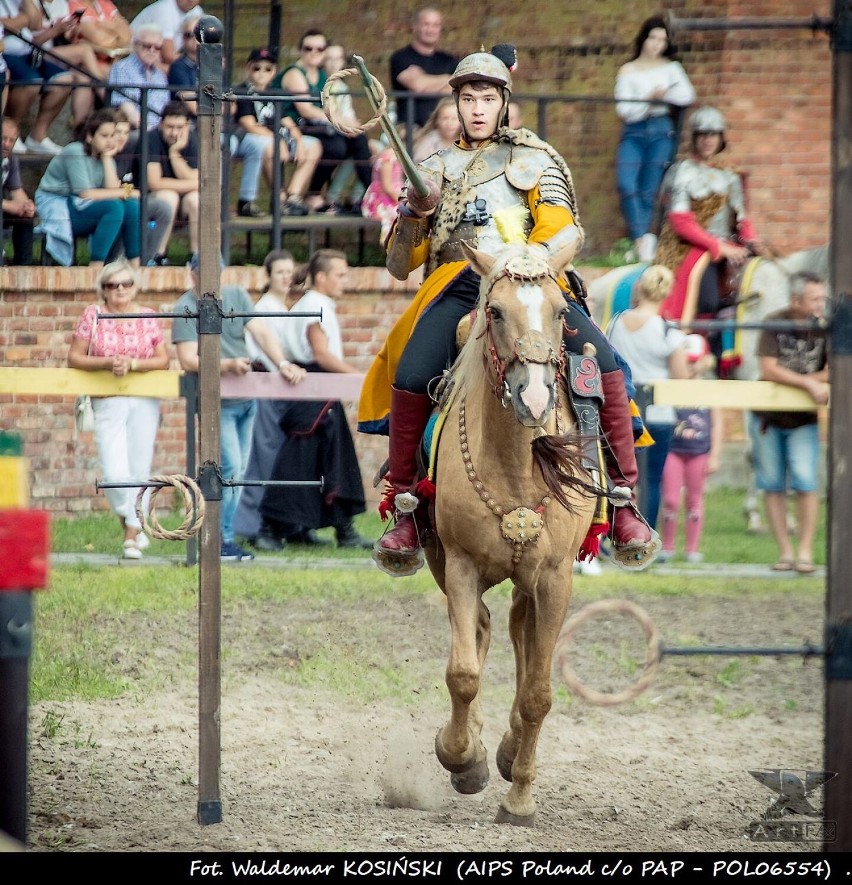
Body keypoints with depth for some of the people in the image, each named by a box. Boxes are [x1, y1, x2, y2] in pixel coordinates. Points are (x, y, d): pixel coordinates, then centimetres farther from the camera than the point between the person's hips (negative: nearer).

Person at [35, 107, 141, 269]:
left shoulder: (105, 156, 7)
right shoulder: (75, 153, -15)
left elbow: (113, 189, -9)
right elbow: (85, 193, -24)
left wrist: (107, 158, -9)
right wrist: (125, 192, -20)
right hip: (55, 210, -7)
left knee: (132, 205, -15)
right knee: (114, 207, -29)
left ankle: (135, 266, -13)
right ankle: (95, 268, -30)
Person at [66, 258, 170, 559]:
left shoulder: (149, 318, 5)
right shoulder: (93, 316, 2)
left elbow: (163, 360, 1)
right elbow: (74, 357, 0)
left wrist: (132, 364, -15)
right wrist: (107, 363, -15)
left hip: (144, 402, 1)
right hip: (107, 403, -1)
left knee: (139, 471, 2)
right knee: (114, 473, -13)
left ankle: (131, 534, 20)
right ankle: (133, 523, 10)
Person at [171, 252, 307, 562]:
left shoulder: (236, 296, 7)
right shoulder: (185, 309, -9)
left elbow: (261, 333, 0)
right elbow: (188, 360, -17)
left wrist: (282, 364, -15)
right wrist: (228, 365, -29)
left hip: (246, 398, 6)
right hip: (217, 402, -6)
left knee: (238, 471, 8)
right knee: (230, 467, -14)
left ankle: (225, 537, 15)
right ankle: (222, 541, -7)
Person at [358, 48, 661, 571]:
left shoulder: (535, 159, 22)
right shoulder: (437, 170, 26)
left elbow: (564, 231, 7)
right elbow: (401, 266, 20)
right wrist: (416, 213, 1)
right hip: (457, 287, 1)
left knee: (602, 362, -26)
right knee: (410, 376, -29)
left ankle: (625, 503, -19)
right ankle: (404, 509, -16)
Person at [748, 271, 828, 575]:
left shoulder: (825, 328, -7)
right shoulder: (774, 324, -11)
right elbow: (768, 370, -19)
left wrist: (789, 379, -18)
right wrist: (808, 383, -27)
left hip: (803, 421, 0)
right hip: (767, 418, 0)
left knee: (805, 481, -13)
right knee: (772, 486, 2)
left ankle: (805, 552, -7)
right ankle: (785, 552, 8)